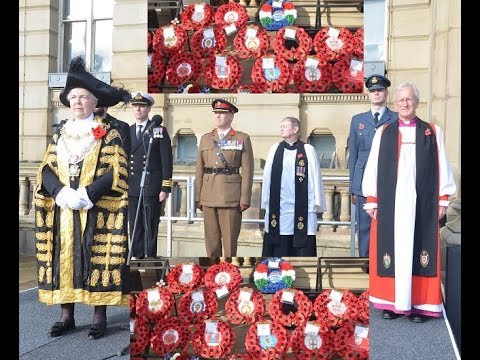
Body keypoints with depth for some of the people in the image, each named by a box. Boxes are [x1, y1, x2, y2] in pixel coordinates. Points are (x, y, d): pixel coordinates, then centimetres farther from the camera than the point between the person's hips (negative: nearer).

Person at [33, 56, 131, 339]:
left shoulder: (109, 134, 0)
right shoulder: (60, 134, 14)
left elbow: (116, 172, -9)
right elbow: (47, 169, 8)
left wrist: (86, 195, -19)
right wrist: (62, 193, -12)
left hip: (97, 211, -4)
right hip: (63, 211, 4)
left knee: (98, 260, -2)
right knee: (63, 258, 5)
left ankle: (100, 317, 8)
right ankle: (67, 316, 16)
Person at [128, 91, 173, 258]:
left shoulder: (159, 131, 2)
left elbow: (167, 162, -3)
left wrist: (166, 188, -9)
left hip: (151, 187, -4)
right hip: (131, 187, 4)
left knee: (150, 225, -1)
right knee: (134, 224, 7)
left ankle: (150, 257, 6)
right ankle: (136, 256, 16)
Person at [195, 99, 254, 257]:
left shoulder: (243, 139, 3)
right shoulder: (206, 139, 14)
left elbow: (247, 171, -2)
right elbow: (199, 170, 13)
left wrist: (245, 199, -7)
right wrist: (198, 197, 8)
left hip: (231, 197, -3)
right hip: (208, 196, 4)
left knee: (230, 239, 0)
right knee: (211, 239, 8)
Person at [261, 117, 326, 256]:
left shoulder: (308, 150, 1)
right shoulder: (275, 149, 8)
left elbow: (315, 177, 1)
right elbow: (267, 177, 9)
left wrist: (316, 203, -1)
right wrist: (266, 202, 6)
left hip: (302, 208, -2)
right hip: (278, 207, 2)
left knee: (303, 247, 1)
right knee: (280, 247, 6)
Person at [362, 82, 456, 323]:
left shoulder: (433, 132, 6)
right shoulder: (383, 133, 6)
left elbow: (442, 168, 5)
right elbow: (372, 168, 5)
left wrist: (442, 199, 1)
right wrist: (371, 200, 1)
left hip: (422, 204, 0)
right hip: (390, 204, 1)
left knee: (418, 250, 3)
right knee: (391, 250, 4)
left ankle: (419, 303, 11)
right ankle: (392, 302, 12)